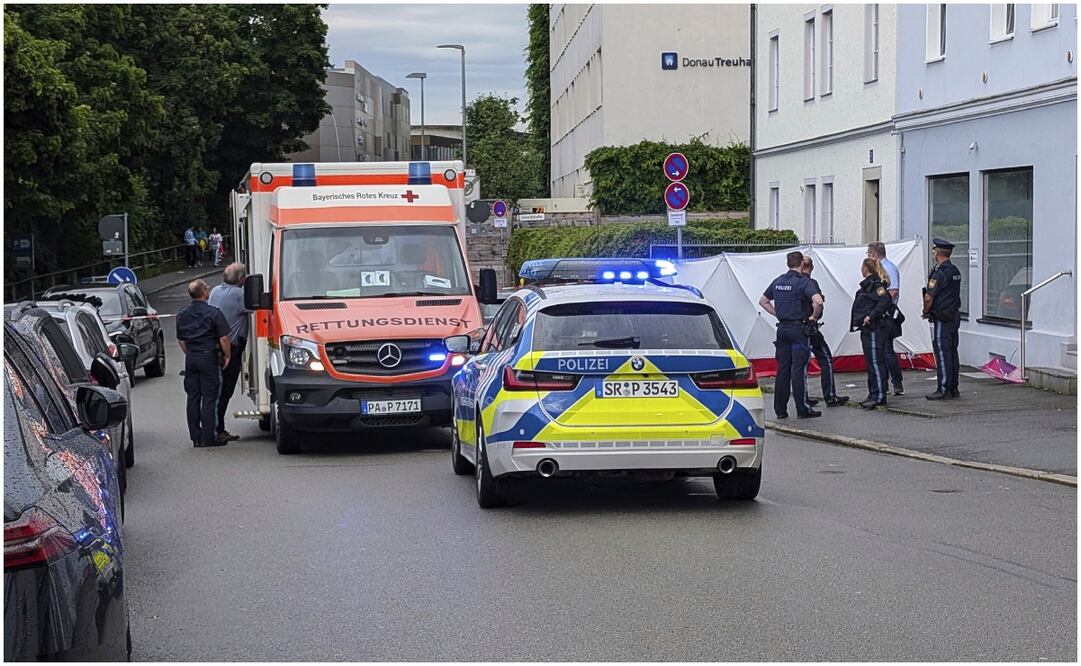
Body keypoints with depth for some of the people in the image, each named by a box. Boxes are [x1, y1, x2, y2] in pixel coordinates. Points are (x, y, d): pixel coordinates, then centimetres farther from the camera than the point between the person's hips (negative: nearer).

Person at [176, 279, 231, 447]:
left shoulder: (182, 314, 8)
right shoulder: (213, 312, -11)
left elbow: (181, 340, 15)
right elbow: (224, 338, -12)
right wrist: (227, 356, 1)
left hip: (190, 358, 6)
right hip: (209, 357, -5)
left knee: (192, 398, 9)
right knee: (209, 398, -2)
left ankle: (196, 437, 11)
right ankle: (208, 437, -3)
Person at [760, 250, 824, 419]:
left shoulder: (778, 281, 10)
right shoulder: (803, 282, -10)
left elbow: (763, 301, 20)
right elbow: (818, 301, -26)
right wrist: (814, 316, -9)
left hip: (782, 328, 6)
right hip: (798, 328, -6)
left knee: (782, 369, 9)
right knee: (799, 369, -4)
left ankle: (780, 409, 10)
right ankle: (803, 409, -3)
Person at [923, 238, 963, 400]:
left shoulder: (939, 273, -17)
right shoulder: (955, 271, 13)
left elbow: (929, 297, -19)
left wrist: (925, 311, 0)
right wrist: (931, 311, 16)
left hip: (942, 319, -9)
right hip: (955, 316, 9)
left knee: (942, 354, -7)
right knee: (952, 353, 12)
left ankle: (943, 390, -8)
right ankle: (953, 388, 16)